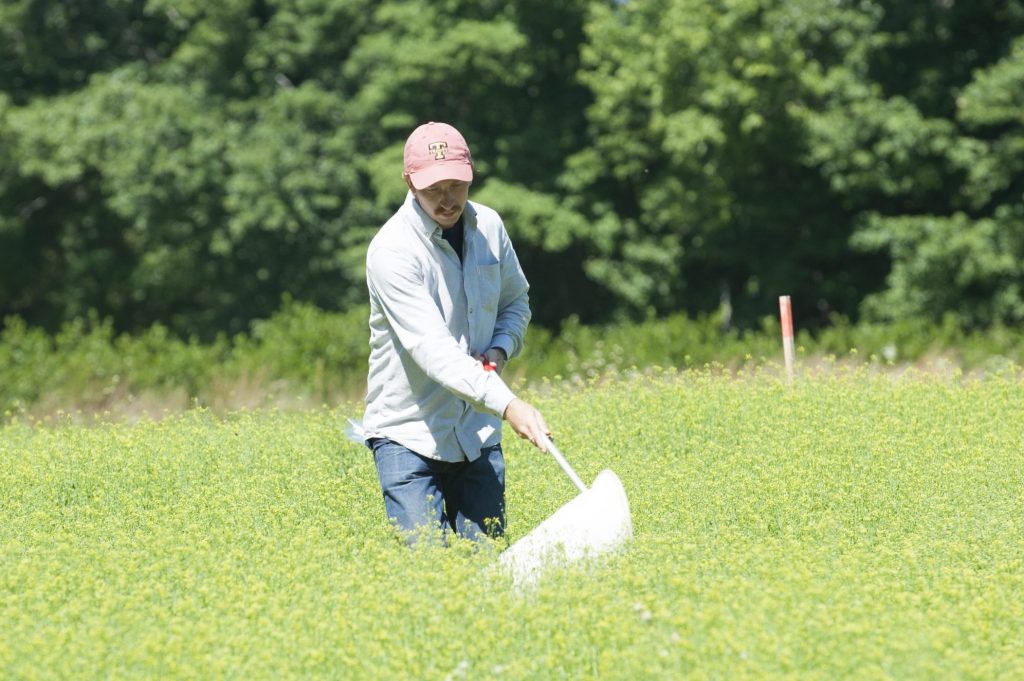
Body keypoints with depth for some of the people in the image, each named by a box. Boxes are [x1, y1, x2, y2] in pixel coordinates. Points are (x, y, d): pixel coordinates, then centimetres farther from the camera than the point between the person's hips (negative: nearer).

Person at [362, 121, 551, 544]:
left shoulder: (488, 226, 2)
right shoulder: (392, 250, -19)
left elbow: (515, 300, 20)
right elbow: (432, 348, -28)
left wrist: (500, 349, -3)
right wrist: (508, 405, -38)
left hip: (478, 432, 5)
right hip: (410, 434, -5)